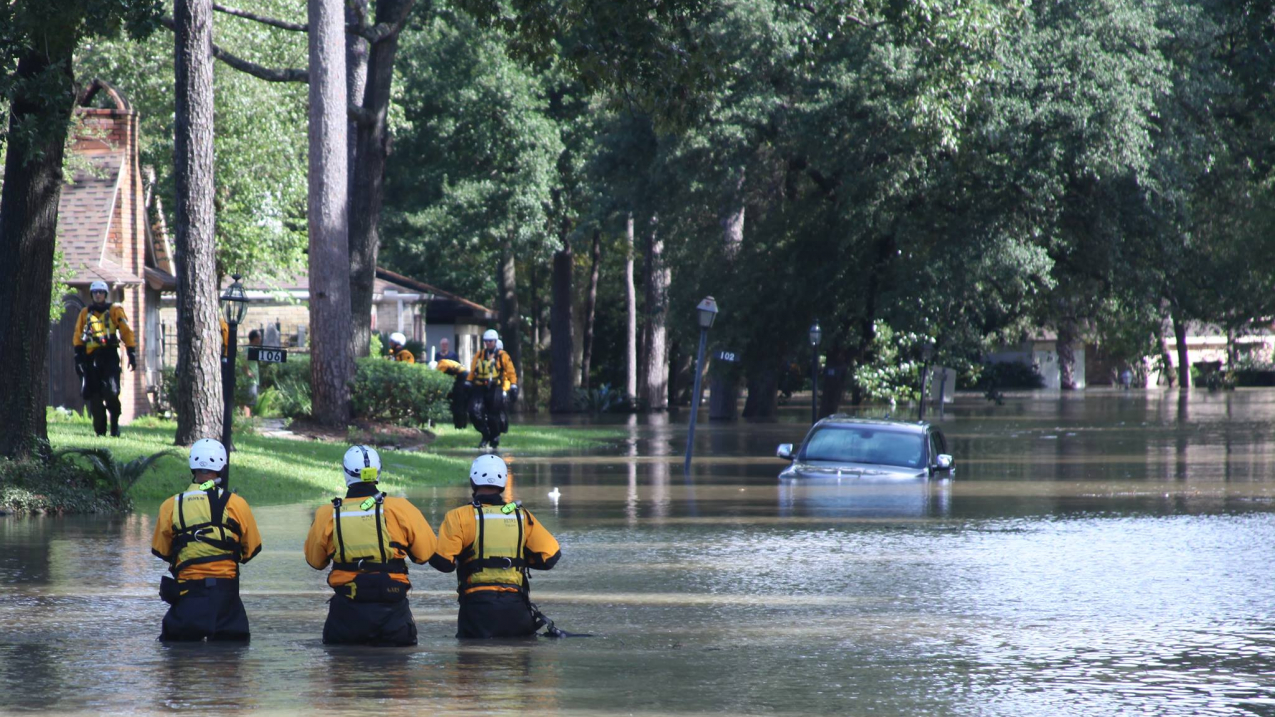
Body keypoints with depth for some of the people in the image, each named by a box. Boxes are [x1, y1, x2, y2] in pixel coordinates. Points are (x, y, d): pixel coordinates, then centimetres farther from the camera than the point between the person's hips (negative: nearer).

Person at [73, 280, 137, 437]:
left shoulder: (115, 310, 6)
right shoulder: (85, 313, 14)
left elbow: (126, 332, 4)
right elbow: (78, 336, 14)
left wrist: (132, 354, -2)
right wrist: (79, 357, 6)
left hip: (110, 356, -3)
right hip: (91, 357, 3)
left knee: (111, 392, -16)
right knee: (94, 396, -1)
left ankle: (115, 421, 7)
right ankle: (100, 430, 6)